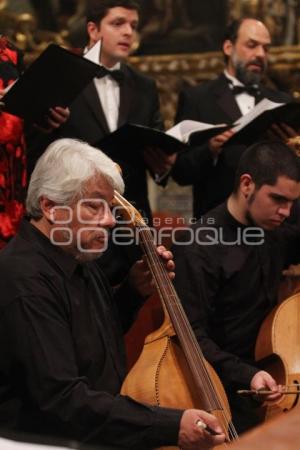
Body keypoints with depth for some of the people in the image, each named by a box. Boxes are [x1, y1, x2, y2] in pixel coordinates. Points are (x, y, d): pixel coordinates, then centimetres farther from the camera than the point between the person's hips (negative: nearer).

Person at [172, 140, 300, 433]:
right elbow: (193, 337, -18)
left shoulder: (274, 233, 6)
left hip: (266, 374, 7)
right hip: (224, 388, -7)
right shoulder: (199, 248, -15)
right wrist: (246, 375, -30)